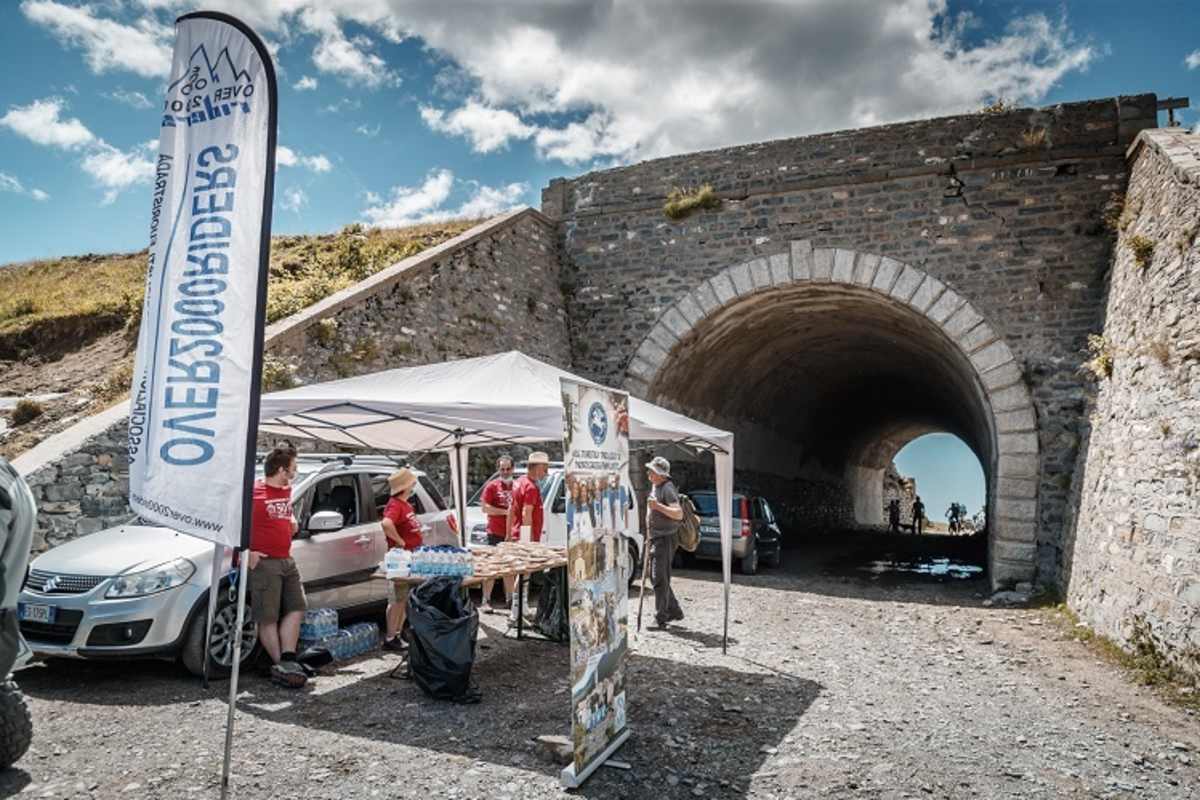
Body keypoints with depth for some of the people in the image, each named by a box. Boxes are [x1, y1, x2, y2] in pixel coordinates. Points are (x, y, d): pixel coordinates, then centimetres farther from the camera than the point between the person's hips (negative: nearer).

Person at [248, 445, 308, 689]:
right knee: (268, 618, -1)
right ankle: (281, 665, 5)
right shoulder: (253, 492, -14)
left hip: (287, 561, 9)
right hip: (263, 563, -8)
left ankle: (287, 661, 6)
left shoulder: (286, 490, 12)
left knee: (296, 609, 5)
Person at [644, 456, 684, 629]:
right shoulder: (654, 487, 15)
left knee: (660, 579, -8)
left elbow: (679, 514, -25)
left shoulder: (668, 488, -14)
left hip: (665, 539, -10)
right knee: (655, 578, 14)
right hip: (655, 539, 10)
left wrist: (658, 506, -33)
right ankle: (674, 611, 25)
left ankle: (661, 618, -3)